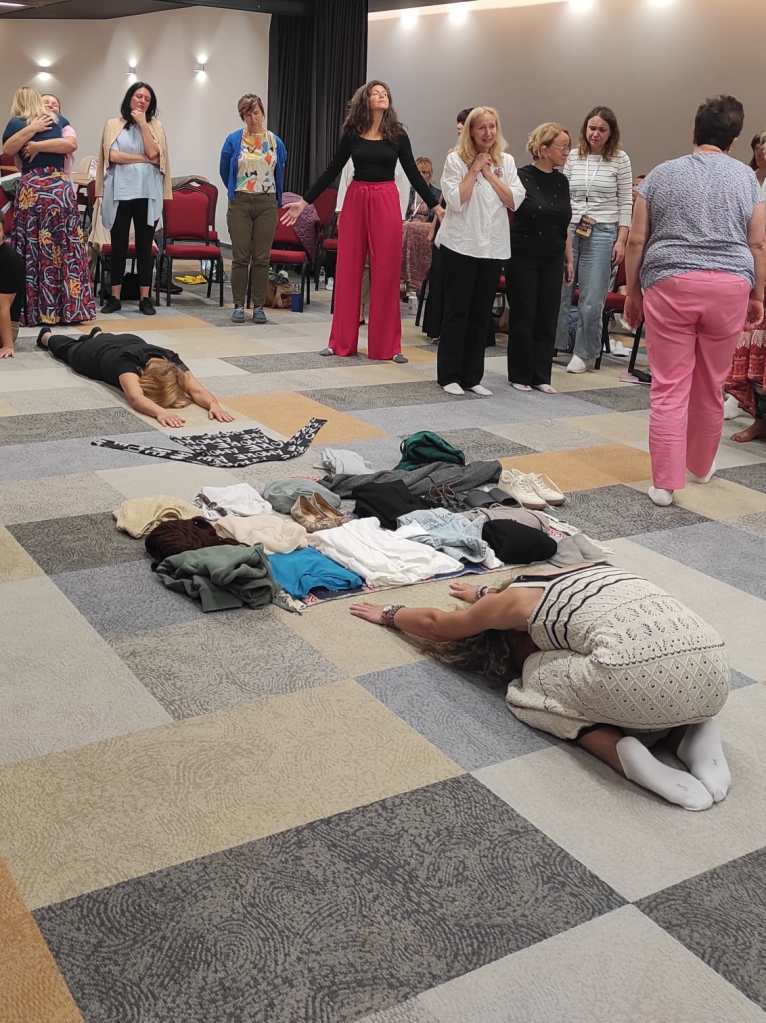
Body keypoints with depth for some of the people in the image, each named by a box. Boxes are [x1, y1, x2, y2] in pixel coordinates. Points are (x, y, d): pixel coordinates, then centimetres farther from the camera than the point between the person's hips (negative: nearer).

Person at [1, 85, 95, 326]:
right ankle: (70, 308, 5)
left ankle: (34, 310, 4)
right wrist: (40, 145, 6)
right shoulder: (59, 120, 12)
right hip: (60, 190, 2)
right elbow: (72, 144, 1)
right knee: (66, 250, 4)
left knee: (32, 251, 3)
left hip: (31, 191, -1)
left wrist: (30, 130, -6)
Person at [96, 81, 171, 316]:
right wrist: (144, 159, -5)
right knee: (119, 245, 4)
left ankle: (145, 297, 7)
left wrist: (143, 123, -5)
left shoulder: (154, 125, 11)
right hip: (120, 191, -1)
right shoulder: (113, 124, 8)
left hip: (147, 193, 1)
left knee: (145, 245, 3)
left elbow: (153, 153, -6)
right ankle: (115, 297, 9)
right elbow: (113, 155, -5)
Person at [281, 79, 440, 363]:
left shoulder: (398, 135, 2)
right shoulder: (352, 134, 4)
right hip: (355, 200, 1)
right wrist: (305, 201, 6)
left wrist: (435, 206, -1)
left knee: (386, 273, 1)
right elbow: (332, 170, 8)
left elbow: (413, 173, 4)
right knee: (348, 270, 4)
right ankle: (342, 342, 12)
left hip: (386, 202, -1)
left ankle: (387, 345, 8)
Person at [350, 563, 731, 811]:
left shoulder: (514, 601, 18)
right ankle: (695, 732, 10)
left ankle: (624, 752, -3)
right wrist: (484, 594, 75)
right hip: (713, 672, 6)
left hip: (640, 675, -6)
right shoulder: (584, 570, 34)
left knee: (534, 683, 20)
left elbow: (435, 623, 37)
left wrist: (389, 614, 55)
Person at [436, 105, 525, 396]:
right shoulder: (456, 159, -3)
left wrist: (489, 174, -6)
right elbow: (456, 201, -14)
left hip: (493, 247, 4)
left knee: (481, 314, 7)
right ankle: (449, 376, 8)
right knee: (457, 312, 0)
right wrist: (474, 169, -12)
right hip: (460, 246, -4)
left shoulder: (506, 162, 9)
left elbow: (515, 201, -2)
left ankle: (472, 377, 15)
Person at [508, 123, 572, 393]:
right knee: (523, 318, 2)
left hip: (552, 260, 5)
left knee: (547, 319, 5)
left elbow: (565, 226, 15)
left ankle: (541, 376, 13)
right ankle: (519, 376, 13)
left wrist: (569, 260, 14)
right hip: (524, 258, -5)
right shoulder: (522, 177, -9)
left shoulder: (561, 181, 9)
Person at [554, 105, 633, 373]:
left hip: (603, 233, -2)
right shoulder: (573, 157, 9)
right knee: (558, 292, 0)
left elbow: (625, 202, 3)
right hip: (570, 230, 3)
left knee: (591, 300, -3)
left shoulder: (620, 159, 3)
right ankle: (554, 346, 16)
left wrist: (621, 240, -4)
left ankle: (585, 354, 12)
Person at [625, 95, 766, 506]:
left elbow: (636, 240, 4)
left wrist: (632, 292, 12)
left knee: (669, 388, -1)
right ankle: (700, 466, 32)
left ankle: (664, 483, -5)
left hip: (669, 285, -1)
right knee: (711, 386, 15)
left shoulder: (660, 174, 7)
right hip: (730, 287, 1)